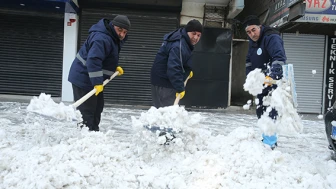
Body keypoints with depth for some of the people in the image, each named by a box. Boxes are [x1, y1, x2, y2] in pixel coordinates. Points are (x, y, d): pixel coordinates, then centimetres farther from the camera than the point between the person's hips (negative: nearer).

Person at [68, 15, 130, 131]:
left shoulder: (114, 39, 10)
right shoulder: (102, 39, -25)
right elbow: (93, 60, -34)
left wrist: (115, 68, 9)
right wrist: (97, 82, -35)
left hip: (93, 80, 11)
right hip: (84, 79, -11)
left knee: (97, 107, 18)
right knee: (87, 110, -10)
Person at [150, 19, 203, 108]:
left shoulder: (184, 42, 11)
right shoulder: (178, 46, -24)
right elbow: (173, 68, -31)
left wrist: (188, 71, 17)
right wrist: (180, 88, -30)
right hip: (163, 85, -11)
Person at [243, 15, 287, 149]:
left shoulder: (272, 37, -20)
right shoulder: (253, 42, 8)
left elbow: (280, 58, -35)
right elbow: (249, 61, 18)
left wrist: (272, 76, -47)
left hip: (273, 82, -9)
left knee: (269, 112, -14)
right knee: (261, 111, 14)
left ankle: (270, 143, -7)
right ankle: (267, 138, 29)